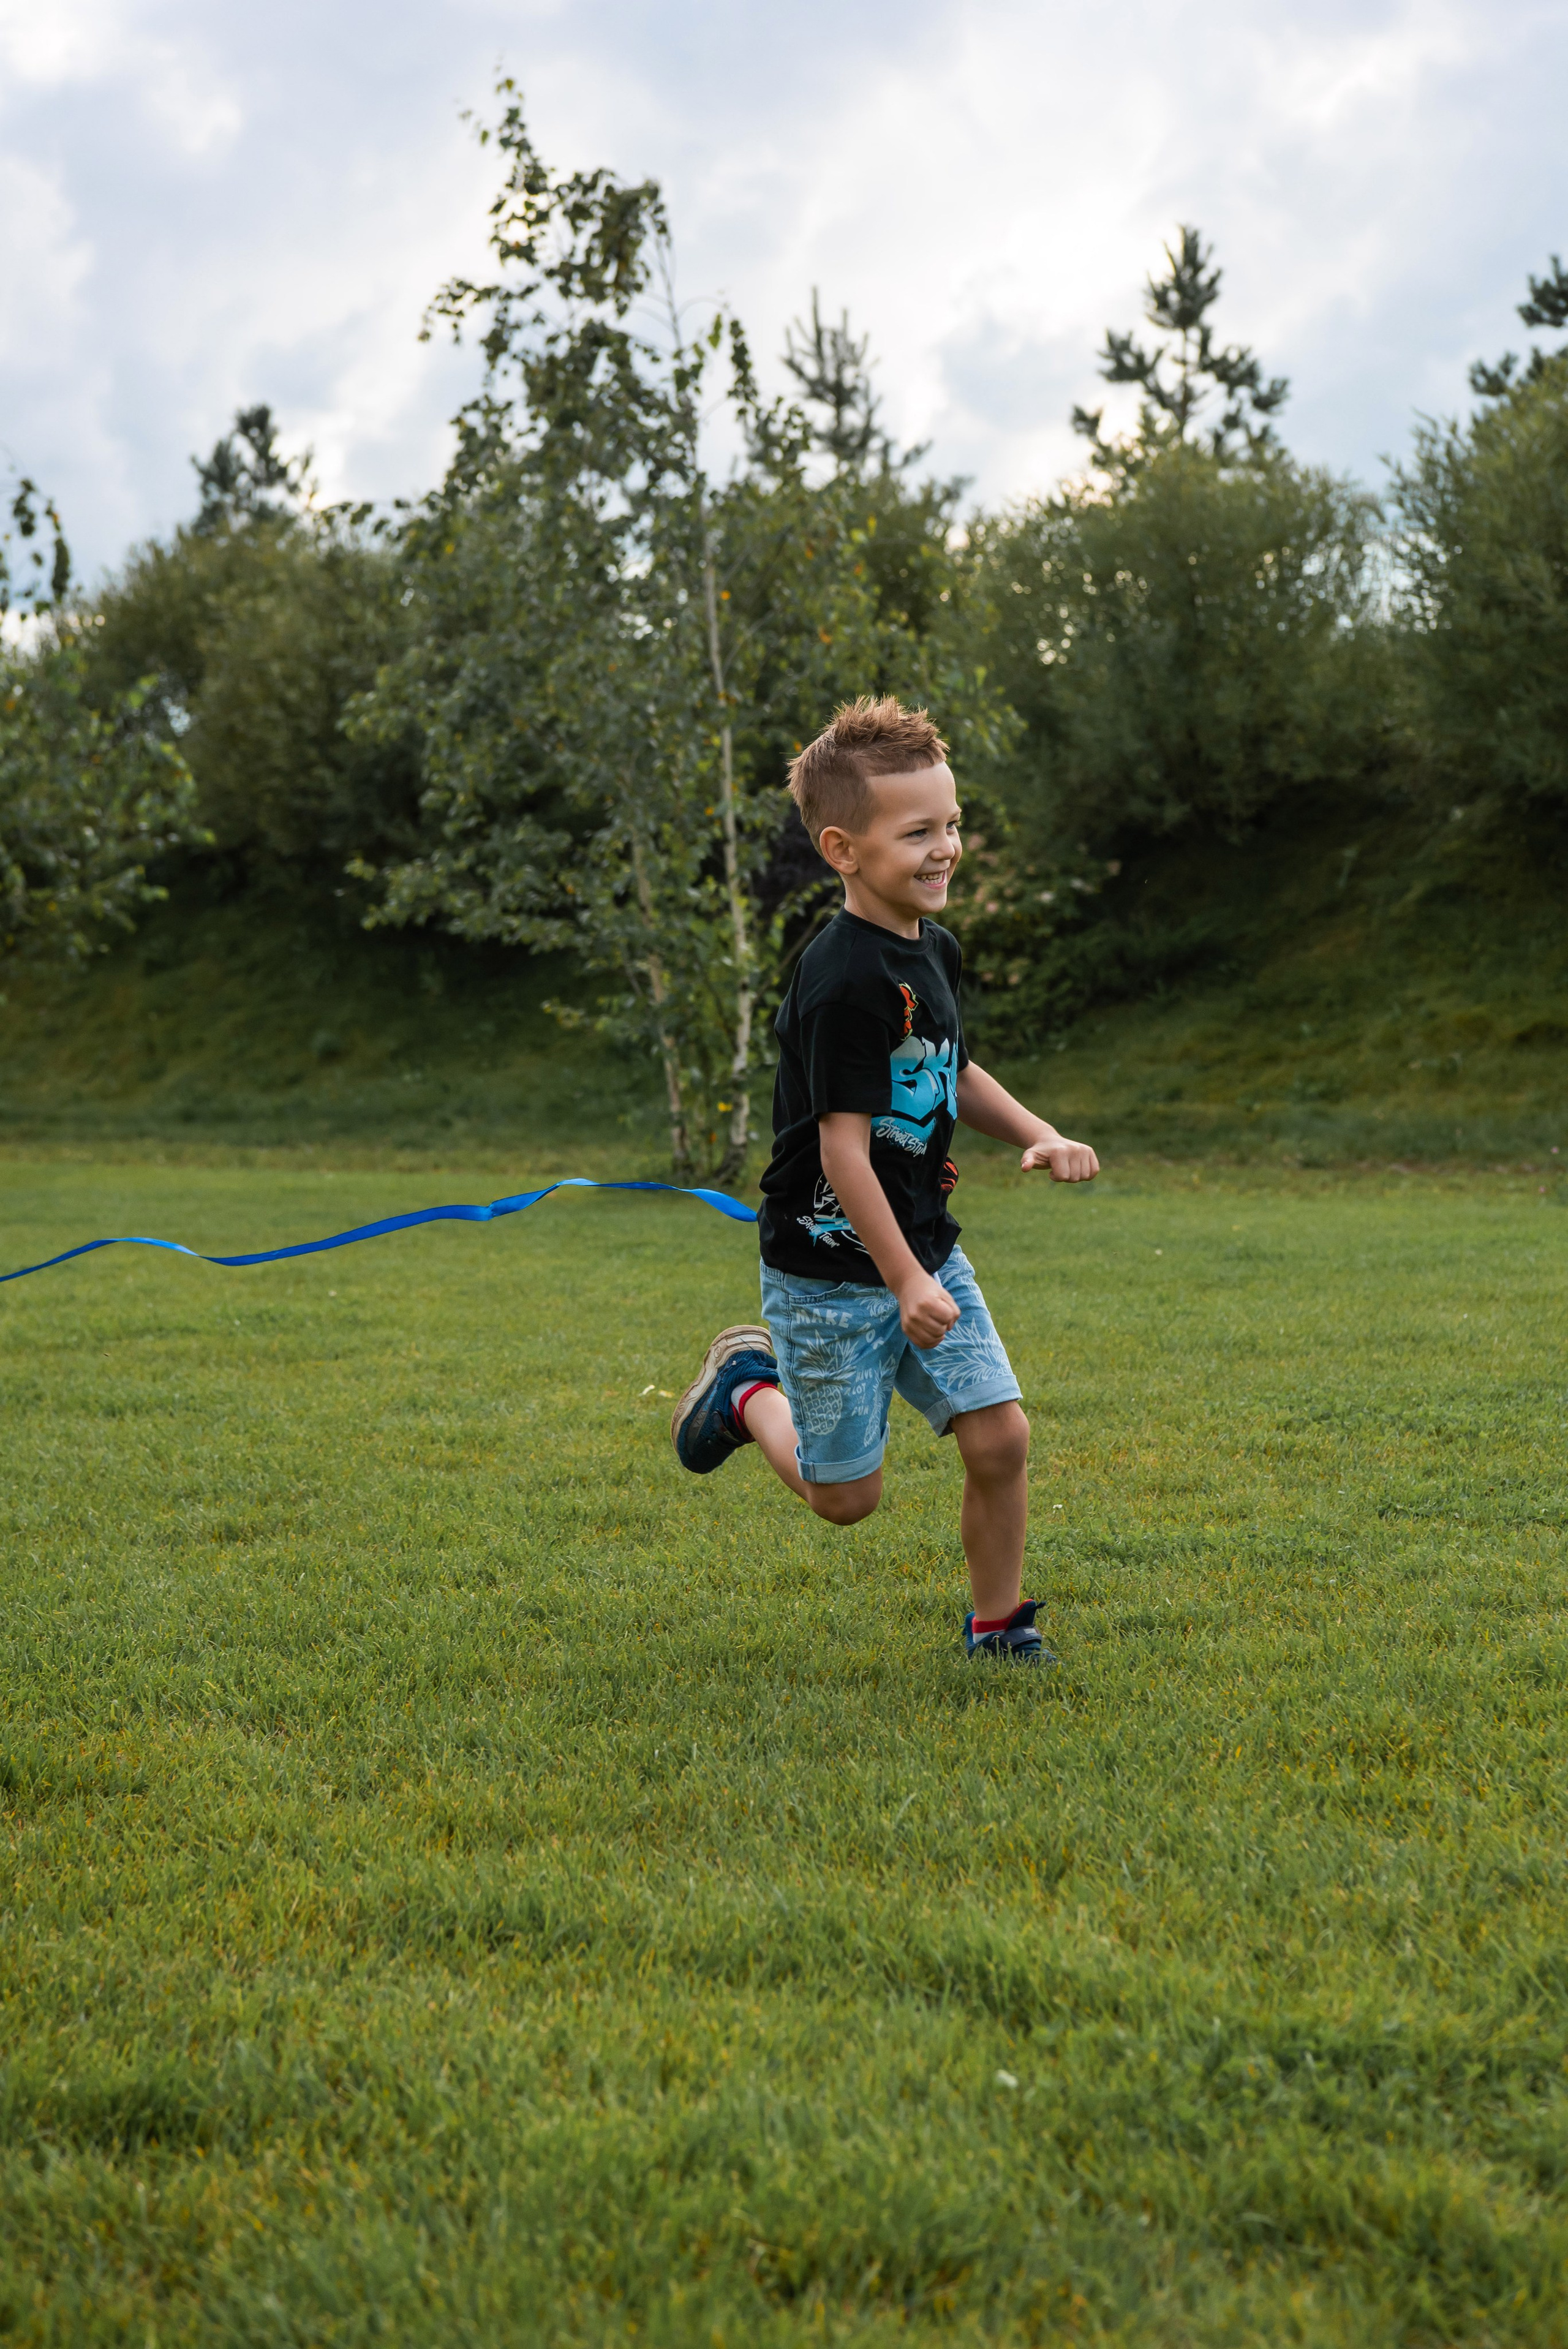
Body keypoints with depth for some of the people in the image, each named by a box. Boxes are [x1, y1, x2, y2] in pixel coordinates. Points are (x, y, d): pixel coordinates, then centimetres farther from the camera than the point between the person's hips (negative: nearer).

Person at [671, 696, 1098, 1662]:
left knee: (1001, 1437, -2)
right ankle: (747, 1385, 32)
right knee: (848, 1495, 5)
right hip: (833, 1270, -7)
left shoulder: (934, 949, 4)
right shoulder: (845, 984, -24)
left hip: (927, 1248, 7)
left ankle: (998, 1623, 17)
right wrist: (904, 1283, -24)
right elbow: (843, 1147, -24)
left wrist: (1041, 1136, 6)